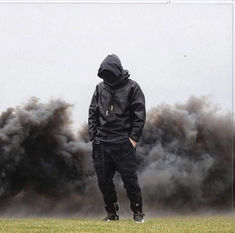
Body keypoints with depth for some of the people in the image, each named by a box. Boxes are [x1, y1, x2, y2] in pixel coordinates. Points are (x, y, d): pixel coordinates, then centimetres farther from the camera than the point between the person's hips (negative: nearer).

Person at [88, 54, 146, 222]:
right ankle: (112, 213, 18)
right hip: (102, 143, 4)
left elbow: (140, 115, -3)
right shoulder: (100, 88, 12)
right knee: (104, 180, 5)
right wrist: (93, 137, 5)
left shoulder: (132, 87, -1)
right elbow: (93, 113, 15)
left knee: (130, 179, -5)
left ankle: (138, 212, 8)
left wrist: (134, 138, -9)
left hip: (124, 143, -4)